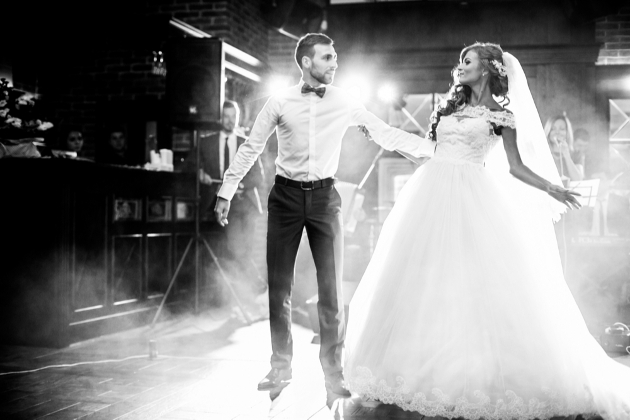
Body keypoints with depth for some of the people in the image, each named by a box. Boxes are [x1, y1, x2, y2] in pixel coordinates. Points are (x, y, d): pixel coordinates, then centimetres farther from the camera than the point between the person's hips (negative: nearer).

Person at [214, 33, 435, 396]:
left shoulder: (345, 102, 0)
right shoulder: (280, 102, -2)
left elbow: (387, 134, 3)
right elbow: (251, 148, 4)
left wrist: (436, 148, -3)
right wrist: (226, 192, 3)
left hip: (325, 196, 0)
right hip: (286, 195, 0)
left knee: (332, 288, 0)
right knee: (279, 287, 5)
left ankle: (333, 370, 14)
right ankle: (281, 366, 20)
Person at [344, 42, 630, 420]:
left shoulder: (500, 116, 4)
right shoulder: (452, 107, 19)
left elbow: (516, 167, 2)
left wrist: (553, 188, -10)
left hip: (469, 200, -5)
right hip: (431, 193, 5)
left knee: (469, 282, -9)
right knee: (422, 282, 3)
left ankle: (476, 374, 1)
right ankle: (422, 370, 13)